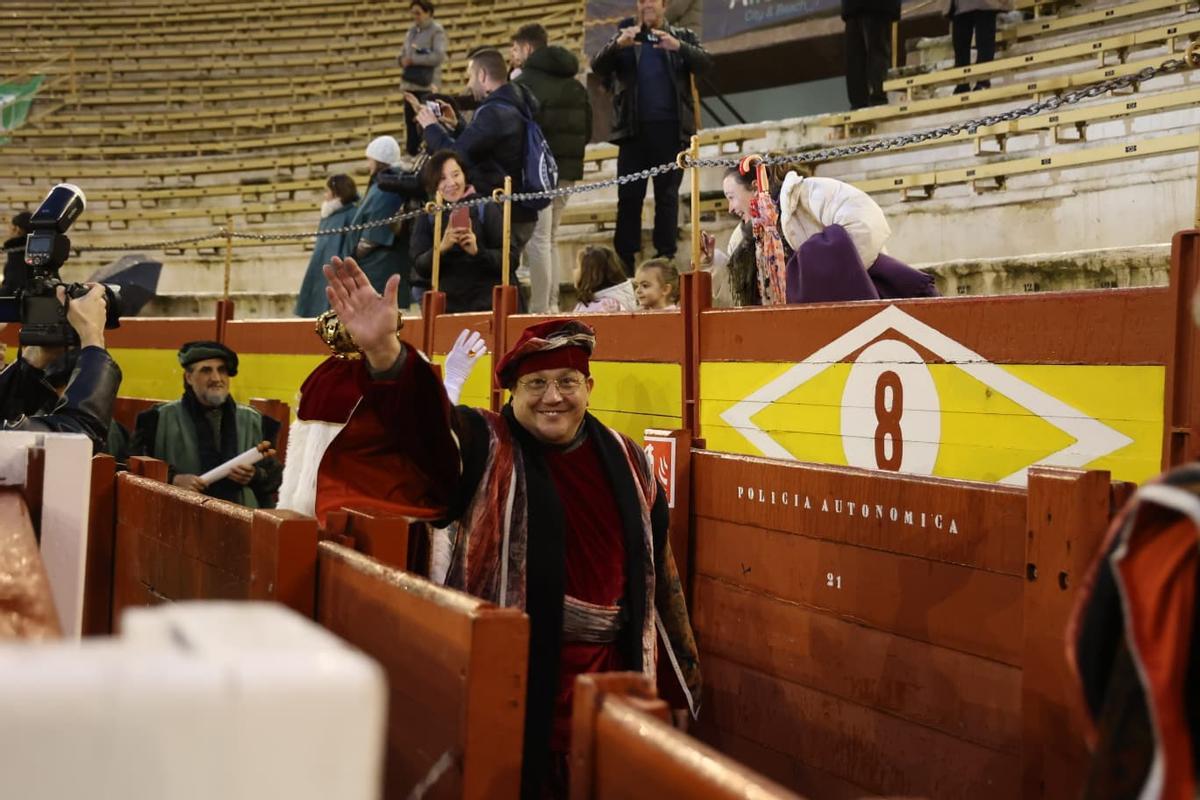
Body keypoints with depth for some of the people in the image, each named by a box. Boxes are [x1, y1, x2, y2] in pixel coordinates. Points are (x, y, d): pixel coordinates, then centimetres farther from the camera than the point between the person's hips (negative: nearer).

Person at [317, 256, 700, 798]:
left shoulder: (624, 459, 8)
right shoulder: (484, 447, -3)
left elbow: (654, 561, 15)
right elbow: (421, 422, -24)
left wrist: (681, 662, 18)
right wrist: (383, 351, -44)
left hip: (609, 666, 4)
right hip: (513, 668, -3)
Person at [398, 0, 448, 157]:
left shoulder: (437, 30, -4)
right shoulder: (412, 31, 16)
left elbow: (439, 56, -16)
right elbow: (402, 54, 21)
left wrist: (413, 59, -16)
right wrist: (403, 60, -4)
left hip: (427, 85, -7)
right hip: (409, 84, 7)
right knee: (410, 122, 9)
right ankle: (412, 153, 17)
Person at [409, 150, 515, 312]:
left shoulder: (486, 208, -1)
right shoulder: (427, 217, 6)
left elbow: (511, 259, -4)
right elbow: (420, 267, -1)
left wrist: (477, 251, -21)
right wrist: (441, 248, -19)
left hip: (486, 304, -2)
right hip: (444, 307, 2)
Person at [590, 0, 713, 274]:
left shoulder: (682, 37, 11)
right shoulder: (624, 38, 12)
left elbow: (705, 63, -5)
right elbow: (598, 66, -2)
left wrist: (678, 47, -24)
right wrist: (618, 44, -23)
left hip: (670, 129, 0)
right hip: (634, 129, 1)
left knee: (667, 196, 0)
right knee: (629, 196, -2)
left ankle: (666, 260, 2)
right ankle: (624, 262, -2)